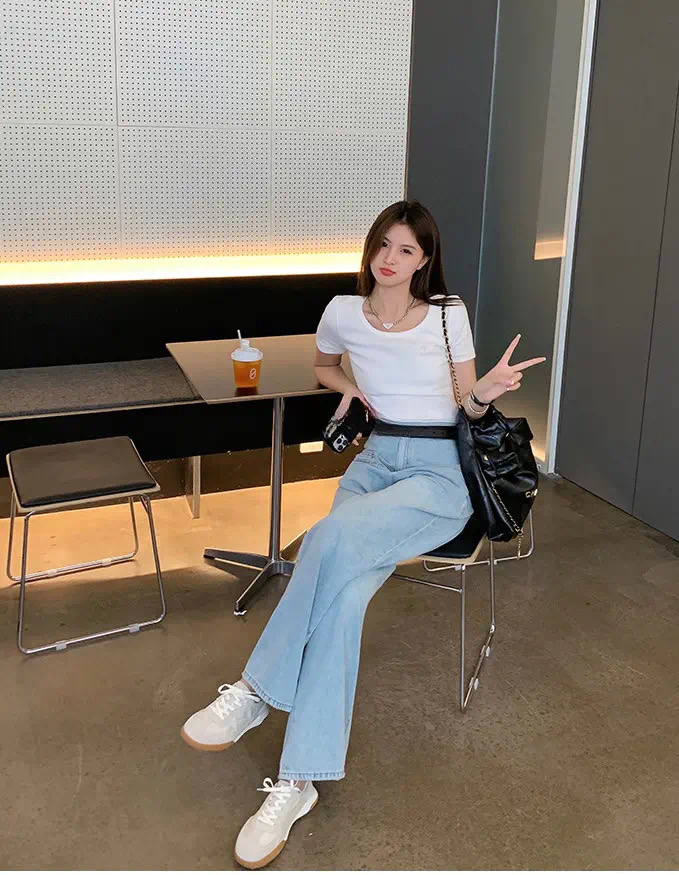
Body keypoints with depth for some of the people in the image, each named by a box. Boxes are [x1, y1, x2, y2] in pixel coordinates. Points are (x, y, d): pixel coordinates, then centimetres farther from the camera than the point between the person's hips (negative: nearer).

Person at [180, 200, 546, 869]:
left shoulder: (448, 314, 3)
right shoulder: (344, 312, 9)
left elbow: (467, 406, 8)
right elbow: (322, 365, 31)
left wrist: (486, 392, -15)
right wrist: (349, 386, 10)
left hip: (441, 471, -3)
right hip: (375, 459, 3)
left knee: (333, 538, -33)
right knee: (345, 593, -28)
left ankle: (256, 691, -22)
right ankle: (297, 783, -26)